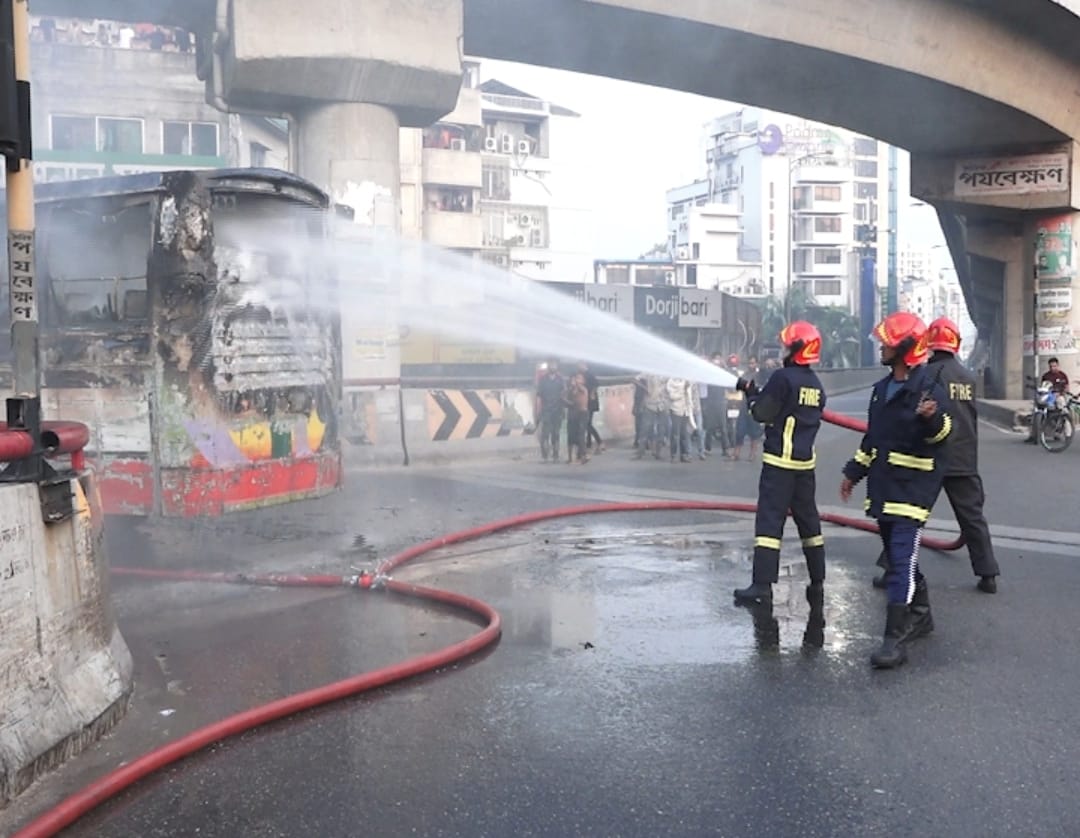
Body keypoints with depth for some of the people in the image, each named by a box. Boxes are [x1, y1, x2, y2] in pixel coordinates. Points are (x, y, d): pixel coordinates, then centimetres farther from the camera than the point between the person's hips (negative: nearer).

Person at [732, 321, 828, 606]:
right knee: (808, 520, 14)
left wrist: (751, 392, 7)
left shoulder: (784, 377, -12)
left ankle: (762, 584, -11)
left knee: (769, 520, -8)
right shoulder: (816, 385, 12)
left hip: (779, 460, -7)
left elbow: (762, 413, -12)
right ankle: (817, 582, 20)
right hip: (806, 461, 7)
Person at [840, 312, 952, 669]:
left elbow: (942, 433, -19)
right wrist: (854, 472, 23)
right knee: (897, 554, 17)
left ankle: (896, 638, -12)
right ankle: (920, 615, 34)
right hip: (883, 484, 9)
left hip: (913, 485, -9)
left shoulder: (928, 388, -12)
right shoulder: (882, 388, 14)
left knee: (902, 559, -13)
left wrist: (931, 418, -40)